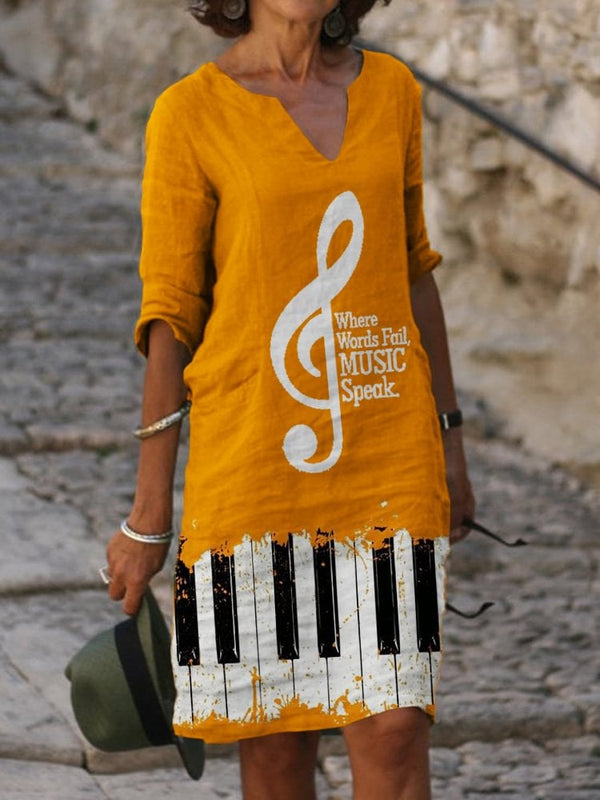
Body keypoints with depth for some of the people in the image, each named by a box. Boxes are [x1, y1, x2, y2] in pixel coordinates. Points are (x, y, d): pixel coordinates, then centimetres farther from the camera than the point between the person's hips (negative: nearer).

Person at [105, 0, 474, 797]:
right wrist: (147, 517, -4)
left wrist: (448, 441, 14)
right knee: (277, 733, 6)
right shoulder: (189, 116, -6)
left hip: (385, 455, 3)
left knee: (395, 730, -5)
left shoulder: (389, 89, 5)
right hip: (253, 456, -2)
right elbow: (170, 317, -4)